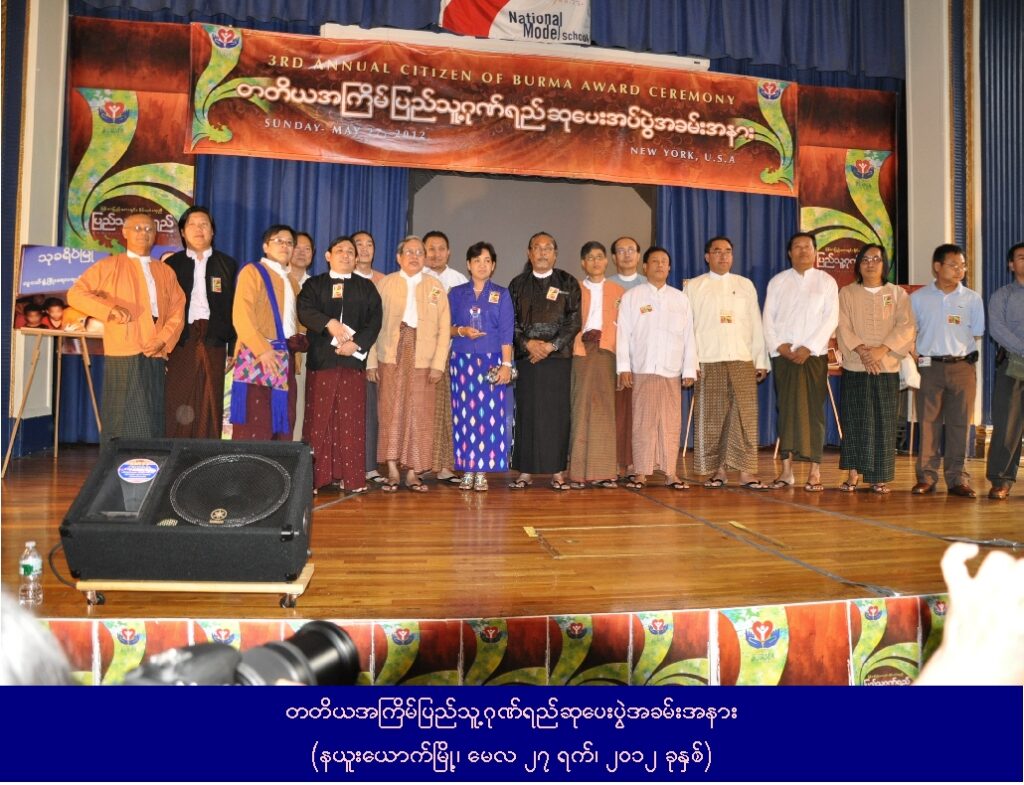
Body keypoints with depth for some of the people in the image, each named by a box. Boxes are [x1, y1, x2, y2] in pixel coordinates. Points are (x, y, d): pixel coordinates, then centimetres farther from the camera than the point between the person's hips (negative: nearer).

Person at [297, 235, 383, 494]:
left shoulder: (366, 287, 17)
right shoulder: (314, 284, 15)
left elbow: (374, 320, 4)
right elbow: (304, 310, -4)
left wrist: (356, 343, -11)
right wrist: (329, 323, -20)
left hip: (353, 361, 1)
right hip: (321, 359, 0)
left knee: (351, 420, -1)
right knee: (319, 419, -3)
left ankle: (352, 478, 2)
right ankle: (315, 477, 1)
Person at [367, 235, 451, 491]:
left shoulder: (435, 286, 12)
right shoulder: (385, 284, 10)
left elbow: (444, 327, 5)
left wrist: (438, 363, -5)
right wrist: (371, 360, -5)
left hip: (423, 358, 1)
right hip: (392, 355, -1)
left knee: (420, 415, 0)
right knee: (391, 412, -2)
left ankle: (412, 472, 7)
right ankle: (392, 470, 5)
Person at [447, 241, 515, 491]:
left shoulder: (501, 294, 6)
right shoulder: (456, 293, 10)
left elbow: (506, 332, 0)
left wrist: (506, 364, -9)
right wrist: (461, 331, -10)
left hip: (491, 362, -1)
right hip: (462, 361, 1)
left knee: (489, 415, -2)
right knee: (464, 415, 0)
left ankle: (482, 472, 5)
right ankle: (466, 471, 8)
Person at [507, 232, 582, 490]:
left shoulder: (568, 283, 8)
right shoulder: (518, 284, 13)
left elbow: (574, 321, 0)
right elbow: (511, 321, 6)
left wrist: (550, 346, -10)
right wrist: (528, 343, -10)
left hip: (558, 357, -1)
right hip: (526, 357, 1)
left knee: (557, 413, -1)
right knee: (526, 413, 1)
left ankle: (557, 471, 5)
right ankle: (525, 471, 6)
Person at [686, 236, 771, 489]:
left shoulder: (746, 285, 16)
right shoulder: (694, 286, 10)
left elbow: (756, 325, 13)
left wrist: (761, 361, 7)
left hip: (743, 359, 1)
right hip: (708, 361, -1)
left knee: (745, 415, -5)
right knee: (712, 417, 0)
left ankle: (746, 471, -3)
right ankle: (718, 469, 8)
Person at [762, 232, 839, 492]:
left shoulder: (826, 281, 8)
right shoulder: (777, 282, 12)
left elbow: (831, 318, -1)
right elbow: (768, 318, 7)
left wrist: (809, 347, -11)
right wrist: (779, 345, -8)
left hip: (814, 355, -1)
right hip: (783, 355, 1)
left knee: (813, 410, -4)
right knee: (785, 410, 1)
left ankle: (814, 472, 0)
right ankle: (786, 470, 5)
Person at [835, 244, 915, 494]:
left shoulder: (898, 294, 10)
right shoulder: (846, 293, 9)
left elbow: (905, 327, -1)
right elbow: (843, 327, -2)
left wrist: (882, 350, -15)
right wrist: (862, 350, -16)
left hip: (887, 367, 1)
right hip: (855, 367, 0)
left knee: (884, 422, 0)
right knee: (854, 420, -1)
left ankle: (879, 478, 6)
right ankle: (853, 474, 6)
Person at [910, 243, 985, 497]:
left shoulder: (972, 298, 8)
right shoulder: (918, 297, 6)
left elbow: (976, 334, 12)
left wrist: (958, 349, -1)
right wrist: (915, 358, -4)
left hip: (962, 366, 1)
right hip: (929, 366, -1)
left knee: (960, 423, 1)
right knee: (928, 422, 0)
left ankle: (957, 478, 8)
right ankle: (926, 477, 5)